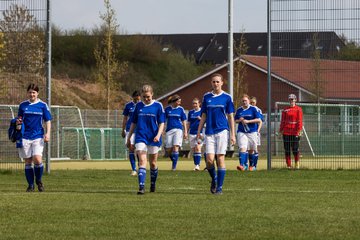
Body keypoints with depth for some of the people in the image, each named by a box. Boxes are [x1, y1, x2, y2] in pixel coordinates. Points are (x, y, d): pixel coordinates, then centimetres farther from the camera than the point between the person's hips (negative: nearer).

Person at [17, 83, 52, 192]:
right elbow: (19, 119, 18)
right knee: (28, 162, 2)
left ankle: (39, 180, 7)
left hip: (38, 136, -2)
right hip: (25, 137, 2)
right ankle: (30, 185, 11)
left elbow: (48, 121, 6)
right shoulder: (23, 105, 8)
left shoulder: (42, 105, 3)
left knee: (37, 159, -16)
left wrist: (47, 133, -6)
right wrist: (18, 122, -6)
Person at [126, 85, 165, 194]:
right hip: (141, 137, 1)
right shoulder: (138, 105, 6)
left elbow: (161, 123, -1)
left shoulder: (158, 106, -1)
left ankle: (153, 185, 30)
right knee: (142, 161, -14)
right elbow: (133, 123, 13)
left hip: (153, 139, -1)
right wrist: (128, 138, 13)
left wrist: (158, 135, -17)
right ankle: (141, 187, -22)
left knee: (153, 163, 10)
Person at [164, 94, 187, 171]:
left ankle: (174, 166, -13)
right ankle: (174, 161, 26)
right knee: (168, 150, 0)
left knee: (175, 147, -16)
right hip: (169, 130, 1)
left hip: (178, 130, -1)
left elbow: (184, 121, 9)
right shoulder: (167, 109, 5)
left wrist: (185, 132, 5)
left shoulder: (180, 109, 5)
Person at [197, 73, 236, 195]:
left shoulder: (227, 97, 2)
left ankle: (219, 187, 1)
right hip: (209, 132, 2)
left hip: (222, 131, -2)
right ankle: (214, 179, 21)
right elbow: (204, 116, 14)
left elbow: (230, 117, 4)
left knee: (220, 159, -5)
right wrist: (199, 132, 8)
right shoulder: (206, 97, 9)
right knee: (209, 159, -7)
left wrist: (233, 134, -1)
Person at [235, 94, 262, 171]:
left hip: (252, 132, -1)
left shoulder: (253, 109, -1)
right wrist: (240, 120, -4)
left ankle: (251, 165, 24)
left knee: (251, 150, 8)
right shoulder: (239, 110, 10)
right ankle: (242, 165, -27)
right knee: (242, 148, -16)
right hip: (241, 132, 1)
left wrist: (248, 121, -16)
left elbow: (259, 120, -7)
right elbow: (235, 120, 20)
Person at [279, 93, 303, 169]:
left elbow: (300, 121, -3)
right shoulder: (285, 110, 11)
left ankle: (297, 164, 10)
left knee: (295, 149, -3)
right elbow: (282, 121, 11)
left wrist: (299, 130, -13)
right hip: (286, 132, 3)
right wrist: (281, 131, 4)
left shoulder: (298, 109, 3)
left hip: (295, 132, -3)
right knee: (287, 149, 3)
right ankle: (288, 165, 7)